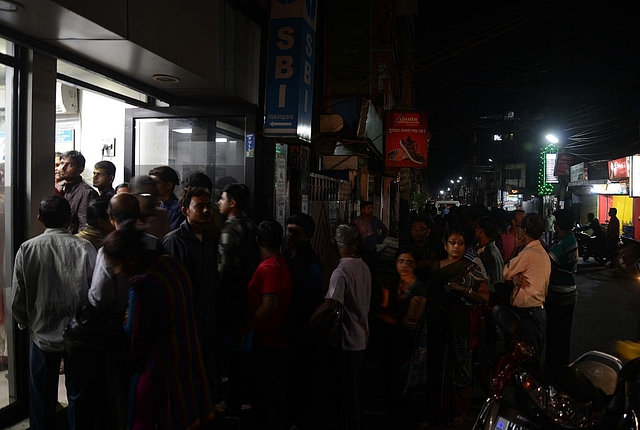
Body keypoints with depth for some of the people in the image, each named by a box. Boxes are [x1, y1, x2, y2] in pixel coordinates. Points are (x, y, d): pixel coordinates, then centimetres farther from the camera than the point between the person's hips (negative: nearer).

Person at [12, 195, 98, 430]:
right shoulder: (85, 248, -14)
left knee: (42, 398, 19)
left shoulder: (27, 249, -10)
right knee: (80, 397, 15)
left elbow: (17, 299, -5)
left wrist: (25, 323, 15)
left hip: (41, 335, 1)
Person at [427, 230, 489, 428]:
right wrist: (428, 321, 0)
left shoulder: (472, 268, -1)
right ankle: (438, 409, 19)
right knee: (438, 365, 5)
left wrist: (463, 289, -21)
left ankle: (458, 411, 16)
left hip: (460, 325, -3)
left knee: (458, 366, 2)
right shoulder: (436, 267, 8)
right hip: (438, 324, 3)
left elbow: (484, 296, -8)